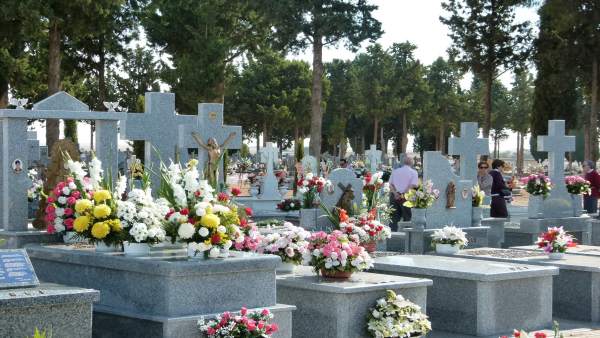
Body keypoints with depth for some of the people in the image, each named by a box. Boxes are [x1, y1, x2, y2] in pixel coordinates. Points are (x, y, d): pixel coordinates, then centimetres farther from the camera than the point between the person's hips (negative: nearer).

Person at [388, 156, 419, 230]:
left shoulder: (395, 171, 15)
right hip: (405, 196, -3)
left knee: (394, 217, 7)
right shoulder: (413, 172, 3)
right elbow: (413, 185, -11)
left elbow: (390, 184, 5)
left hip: (394, 196, 3)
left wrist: (395, 193, -7)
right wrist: (403, 194, -11)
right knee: (407, 217, 5)